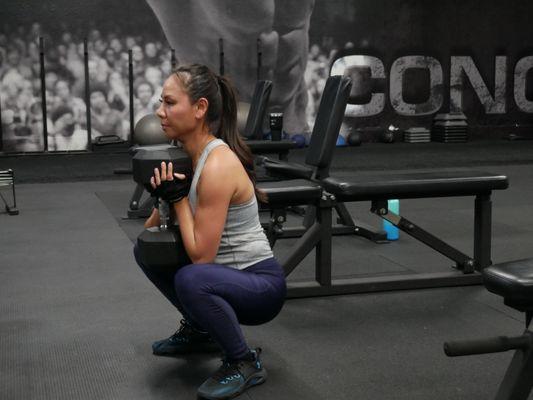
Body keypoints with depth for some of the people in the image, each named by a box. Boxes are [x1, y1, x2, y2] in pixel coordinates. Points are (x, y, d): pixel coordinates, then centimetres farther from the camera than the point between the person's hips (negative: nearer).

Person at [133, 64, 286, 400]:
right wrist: (164, 193, -10)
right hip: (230, 274, 9)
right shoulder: (191, 155, 1)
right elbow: (151, 231, 10)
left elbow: (201, 255, -26)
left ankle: (245, 363, -11)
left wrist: (179, 197, -19)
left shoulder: (217, 165, -27)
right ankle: (200, 331, 25)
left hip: (262, 285, -9)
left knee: (191, 280, -37)